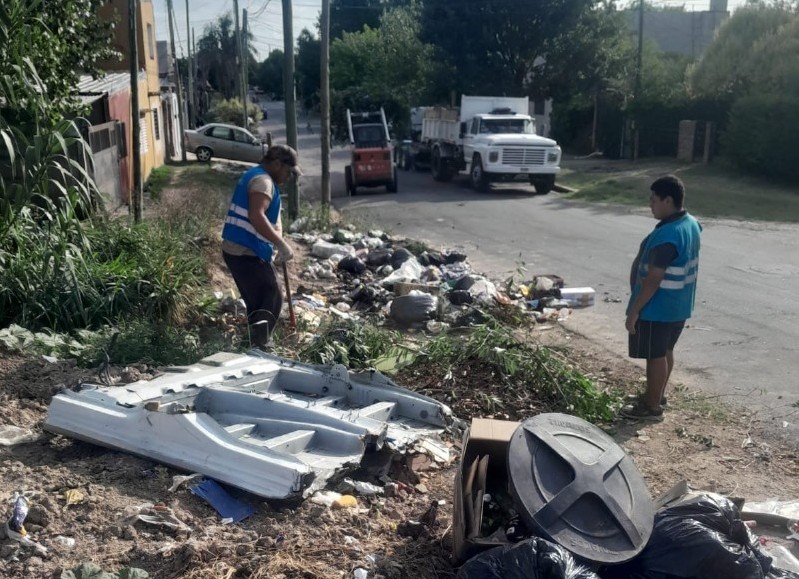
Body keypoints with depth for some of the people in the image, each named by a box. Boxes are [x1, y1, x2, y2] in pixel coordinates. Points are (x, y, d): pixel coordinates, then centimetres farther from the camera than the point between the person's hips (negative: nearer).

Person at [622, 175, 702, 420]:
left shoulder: (666, 236, -29)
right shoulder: (691, 224, 1)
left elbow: (653, 281, -27)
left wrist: (634, 310, -19)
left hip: (658, 307, -9)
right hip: (679, 305, 9)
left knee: (655, 355, 5)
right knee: (666, 351, 22)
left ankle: (652, 406, 19)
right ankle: (658, 394, 38)